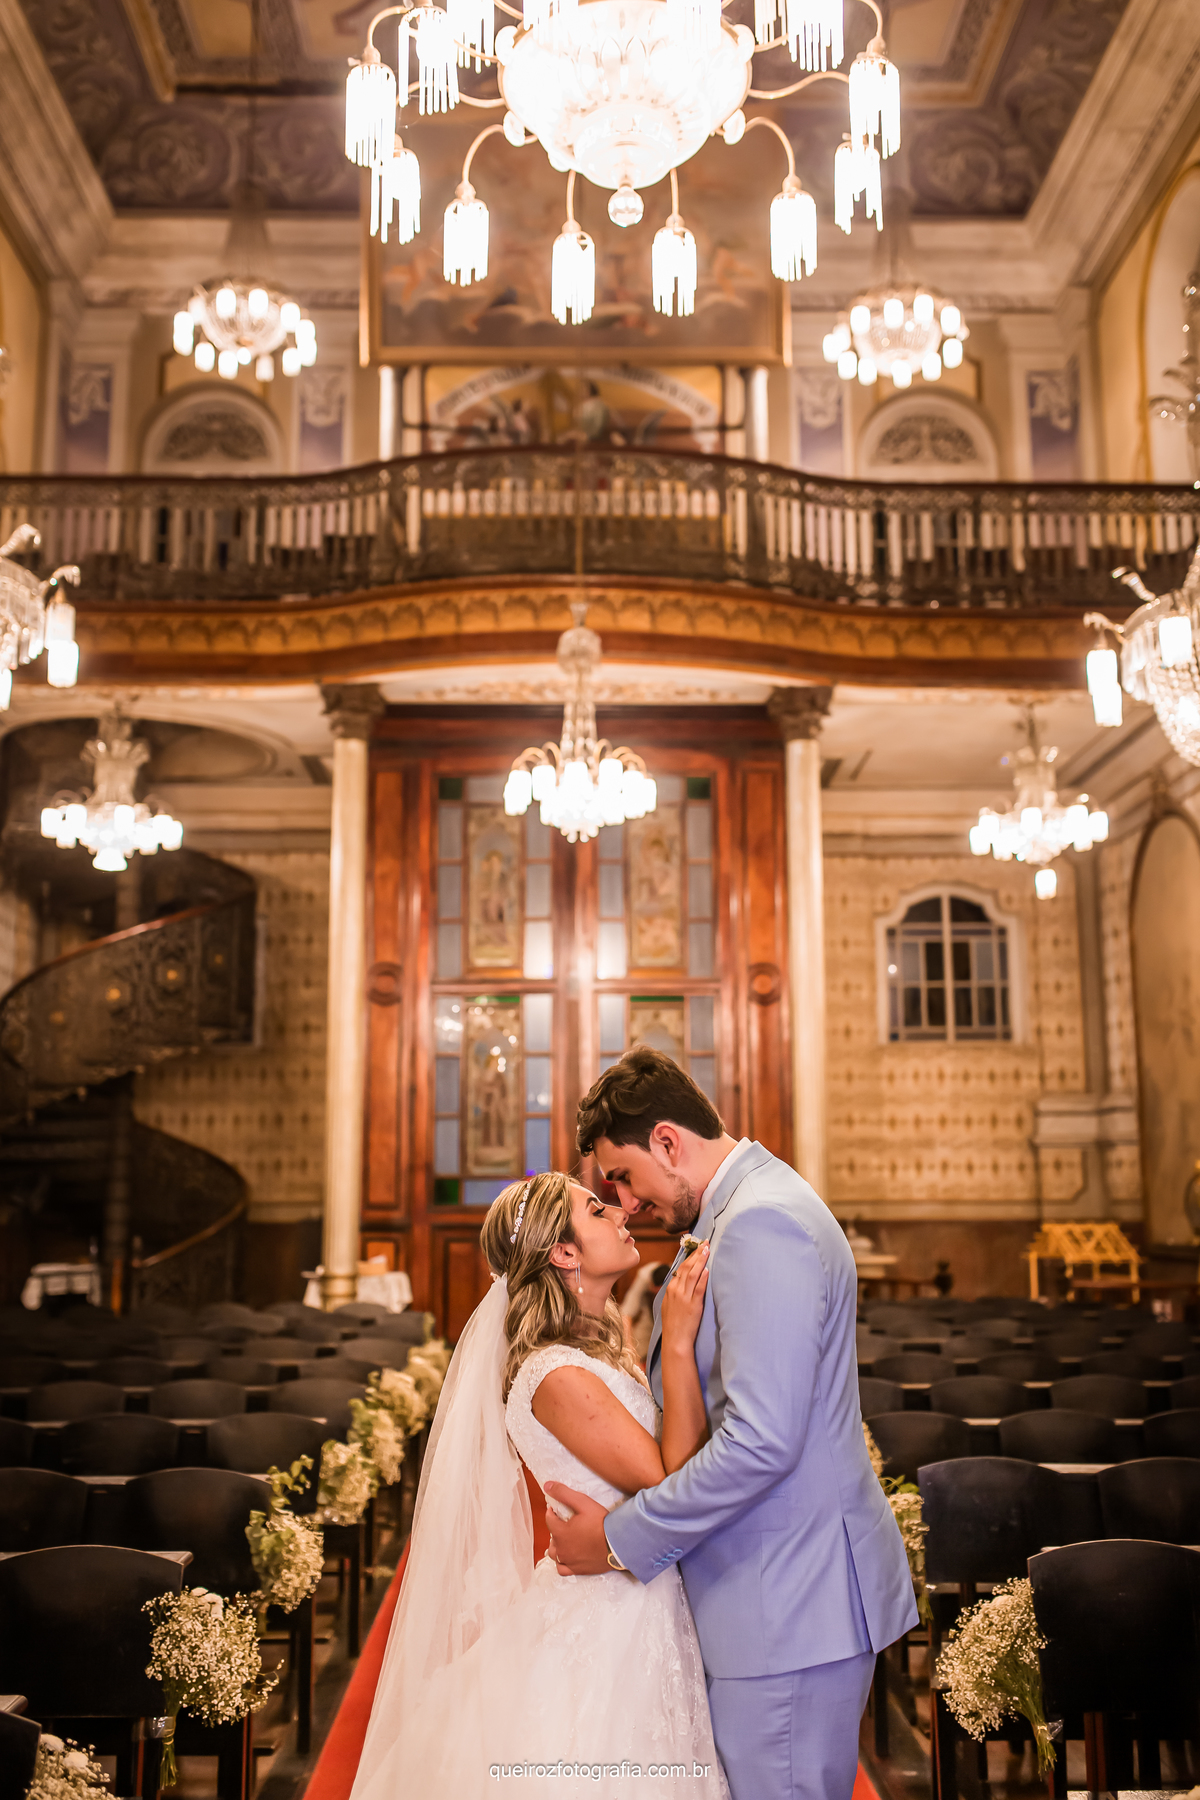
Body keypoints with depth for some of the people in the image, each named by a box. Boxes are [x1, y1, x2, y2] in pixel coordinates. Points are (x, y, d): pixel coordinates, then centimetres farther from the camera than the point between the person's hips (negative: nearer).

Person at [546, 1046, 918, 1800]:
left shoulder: (762, 1224, -20)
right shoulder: (753, 1208, 13)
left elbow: (761, 1442, -26)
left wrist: (620, 1538, -17)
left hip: (789, 1603, -10)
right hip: (778, 1593, 10)